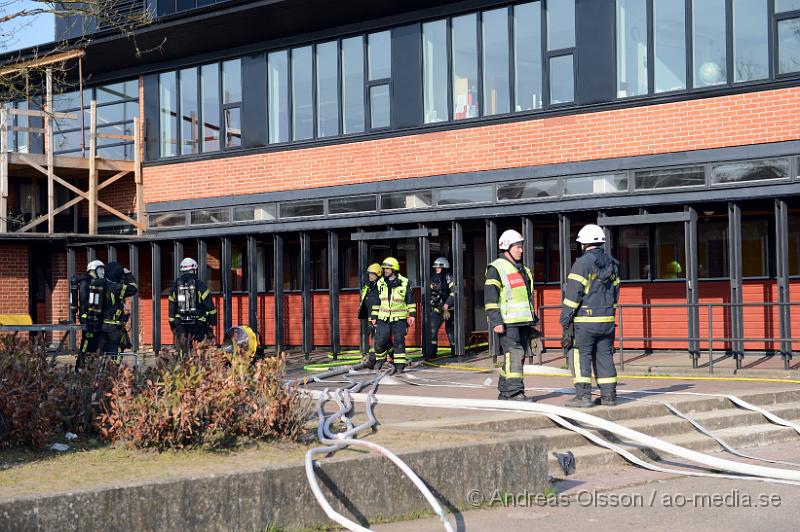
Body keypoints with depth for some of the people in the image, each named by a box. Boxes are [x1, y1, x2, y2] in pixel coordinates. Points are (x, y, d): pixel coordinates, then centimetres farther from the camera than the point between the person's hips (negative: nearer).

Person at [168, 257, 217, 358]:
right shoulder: (200, 285, -4)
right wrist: (212, 322, 2)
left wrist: (172, 324, 20)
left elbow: (172, 307, 12)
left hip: (181, 324, 3)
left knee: (183, 351, 6)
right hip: (198, 322, -3)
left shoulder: (175, 286, 7)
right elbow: (210, 306, -5)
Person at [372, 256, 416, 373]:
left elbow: (410, 300, 4)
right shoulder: (380, 283, 8)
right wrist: (374, 317, 11)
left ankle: (400, 366, 3)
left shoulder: (404, 283, -1)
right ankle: (379, 362, 19)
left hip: (399, 318, -2)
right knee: (380, 342, -3)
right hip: (383, 318, 2)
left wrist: (412, 315, -2)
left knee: (399, 342, -3)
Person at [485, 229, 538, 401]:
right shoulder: (496, 269, -6)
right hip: (507, 322, -9)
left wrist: (533, 319, 24)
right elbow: (490, 298, -11)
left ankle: (504, 392, 17)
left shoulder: (523, 270, 20)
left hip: (523, 322, 9)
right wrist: (496, 322, -18)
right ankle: (515, 393, -20)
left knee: (517, 356, 9)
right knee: (514, 355, -16)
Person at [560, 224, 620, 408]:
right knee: (605, 356, 10)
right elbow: (615, 292, 17)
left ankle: (583, 395, -6)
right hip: (607, 320, 6)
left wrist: (565, 320, -9)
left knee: (581, 356, -2)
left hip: (585, 319, -6)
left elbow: (573, 294, -13)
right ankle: (609, 395, 11)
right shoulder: (611, 264, 12)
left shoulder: (582, 263, -10)